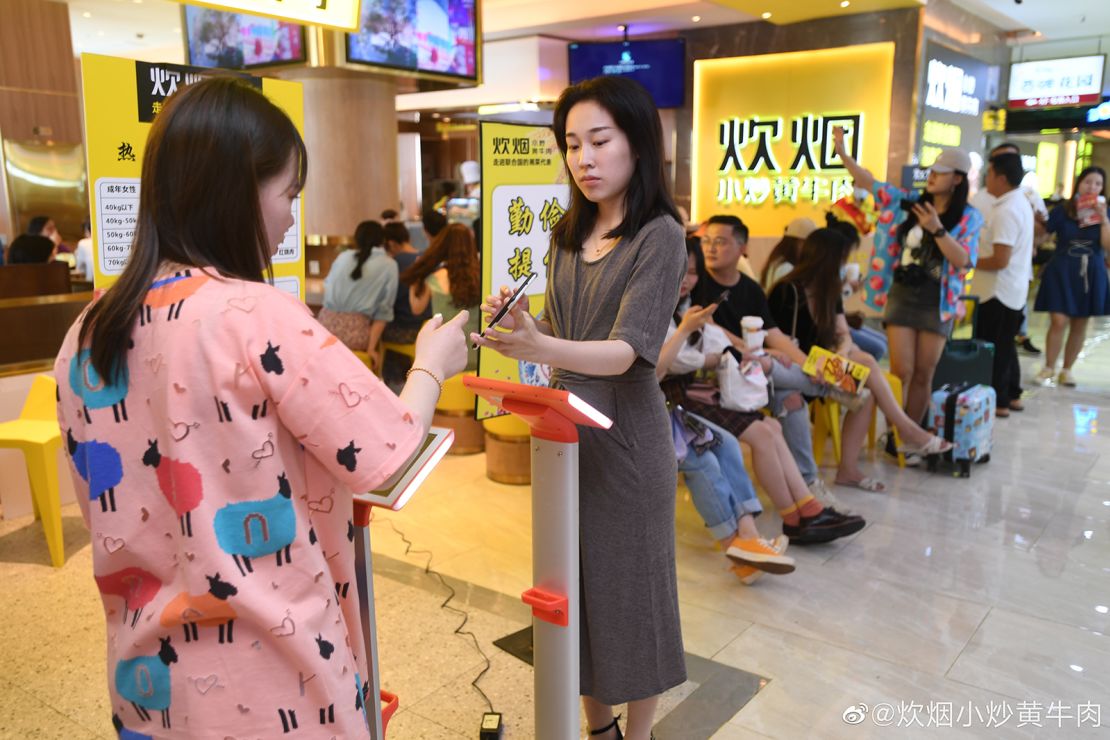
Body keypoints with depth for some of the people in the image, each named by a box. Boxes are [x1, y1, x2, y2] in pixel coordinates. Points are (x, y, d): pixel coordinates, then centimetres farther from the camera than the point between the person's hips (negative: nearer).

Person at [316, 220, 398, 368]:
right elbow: (383, 311, -2)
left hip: (326, 325, 4)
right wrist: (371, 347, -3)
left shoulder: (343, 256, 12)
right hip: (355, 332, -4)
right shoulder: (389, 266, 3)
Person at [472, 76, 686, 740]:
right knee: (577, 585, 15)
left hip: (625, 434, -6)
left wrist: (538, 348, -41)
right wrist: (521, 320, -8)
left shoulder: (659, 236, -12)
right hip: (564, 427, 6)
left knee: (627, 584, 8)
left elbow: (625, 351, -23)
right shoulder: (569, 234, 8)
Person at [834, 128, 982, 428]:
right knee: (901, 371, -4)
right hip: (901, 295, 1)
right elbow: (869, 182, 2)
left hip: (936, 302, -1)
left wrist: (937, 230, -22)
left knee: (923, 375, 7)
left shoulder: (968, 218, -2)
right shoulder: (908, 202, 4)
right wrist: (843, 154, -9)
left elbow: (964, 262, -13)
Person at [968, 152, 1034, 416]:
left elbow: (1000, 260, -26)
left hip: (998, 291, -10)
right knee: (1005, 345, 19)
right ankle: (1012, 395, 28)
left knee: (993, 347, 0)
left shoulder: (1005, 211, -22)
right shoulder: (1020, 202, 11)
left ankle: (998, 401, 8)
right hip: (1015, 288, 10)